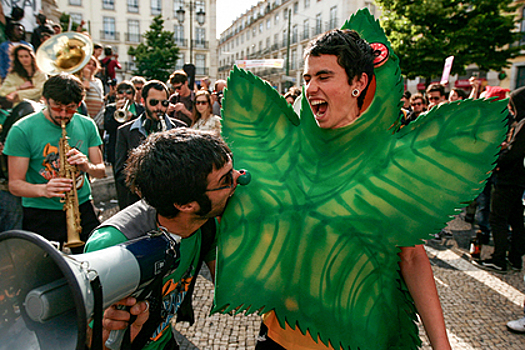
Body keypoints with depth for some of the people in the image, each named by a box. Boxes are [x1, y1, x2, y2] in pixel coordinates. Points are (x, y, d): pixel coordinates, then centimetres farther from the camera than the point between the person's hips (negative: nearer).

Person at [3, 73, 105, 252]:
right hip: (41, 216, -2)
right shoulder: (22, 131, -7)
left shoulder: (87, 125, 4)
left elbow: (101, 171, 7)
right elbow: (14, 184, -7)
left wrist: (87, 166, -16)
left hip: (83, 210, 3)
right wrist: (43, 189, -28)